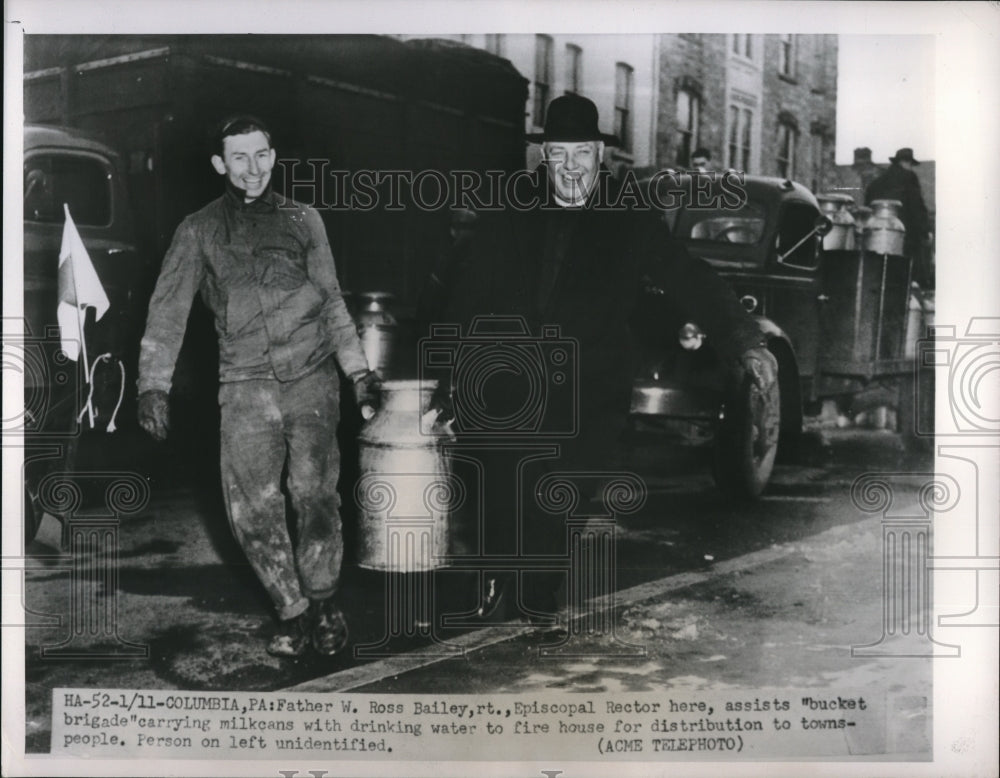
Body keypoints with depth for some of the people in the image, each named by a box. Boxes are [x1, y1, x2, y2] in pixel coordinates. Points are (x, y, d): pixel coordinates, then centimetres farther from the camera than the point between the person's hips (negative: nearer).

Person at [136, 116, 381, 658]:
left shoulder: (303, 221, 14)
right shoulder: (199, 231, 10)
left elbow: (331, 301, 17)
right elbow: (168, 309, 4)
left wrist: (358, 370, 10)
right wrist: (153, 384, -6)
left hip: (312, 378, 0)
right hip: (246, 386, 0)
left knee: (315, 497, -7)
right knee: (252, 510, -5)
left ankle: (322, 602, 13)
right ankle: (292, 613, 12)